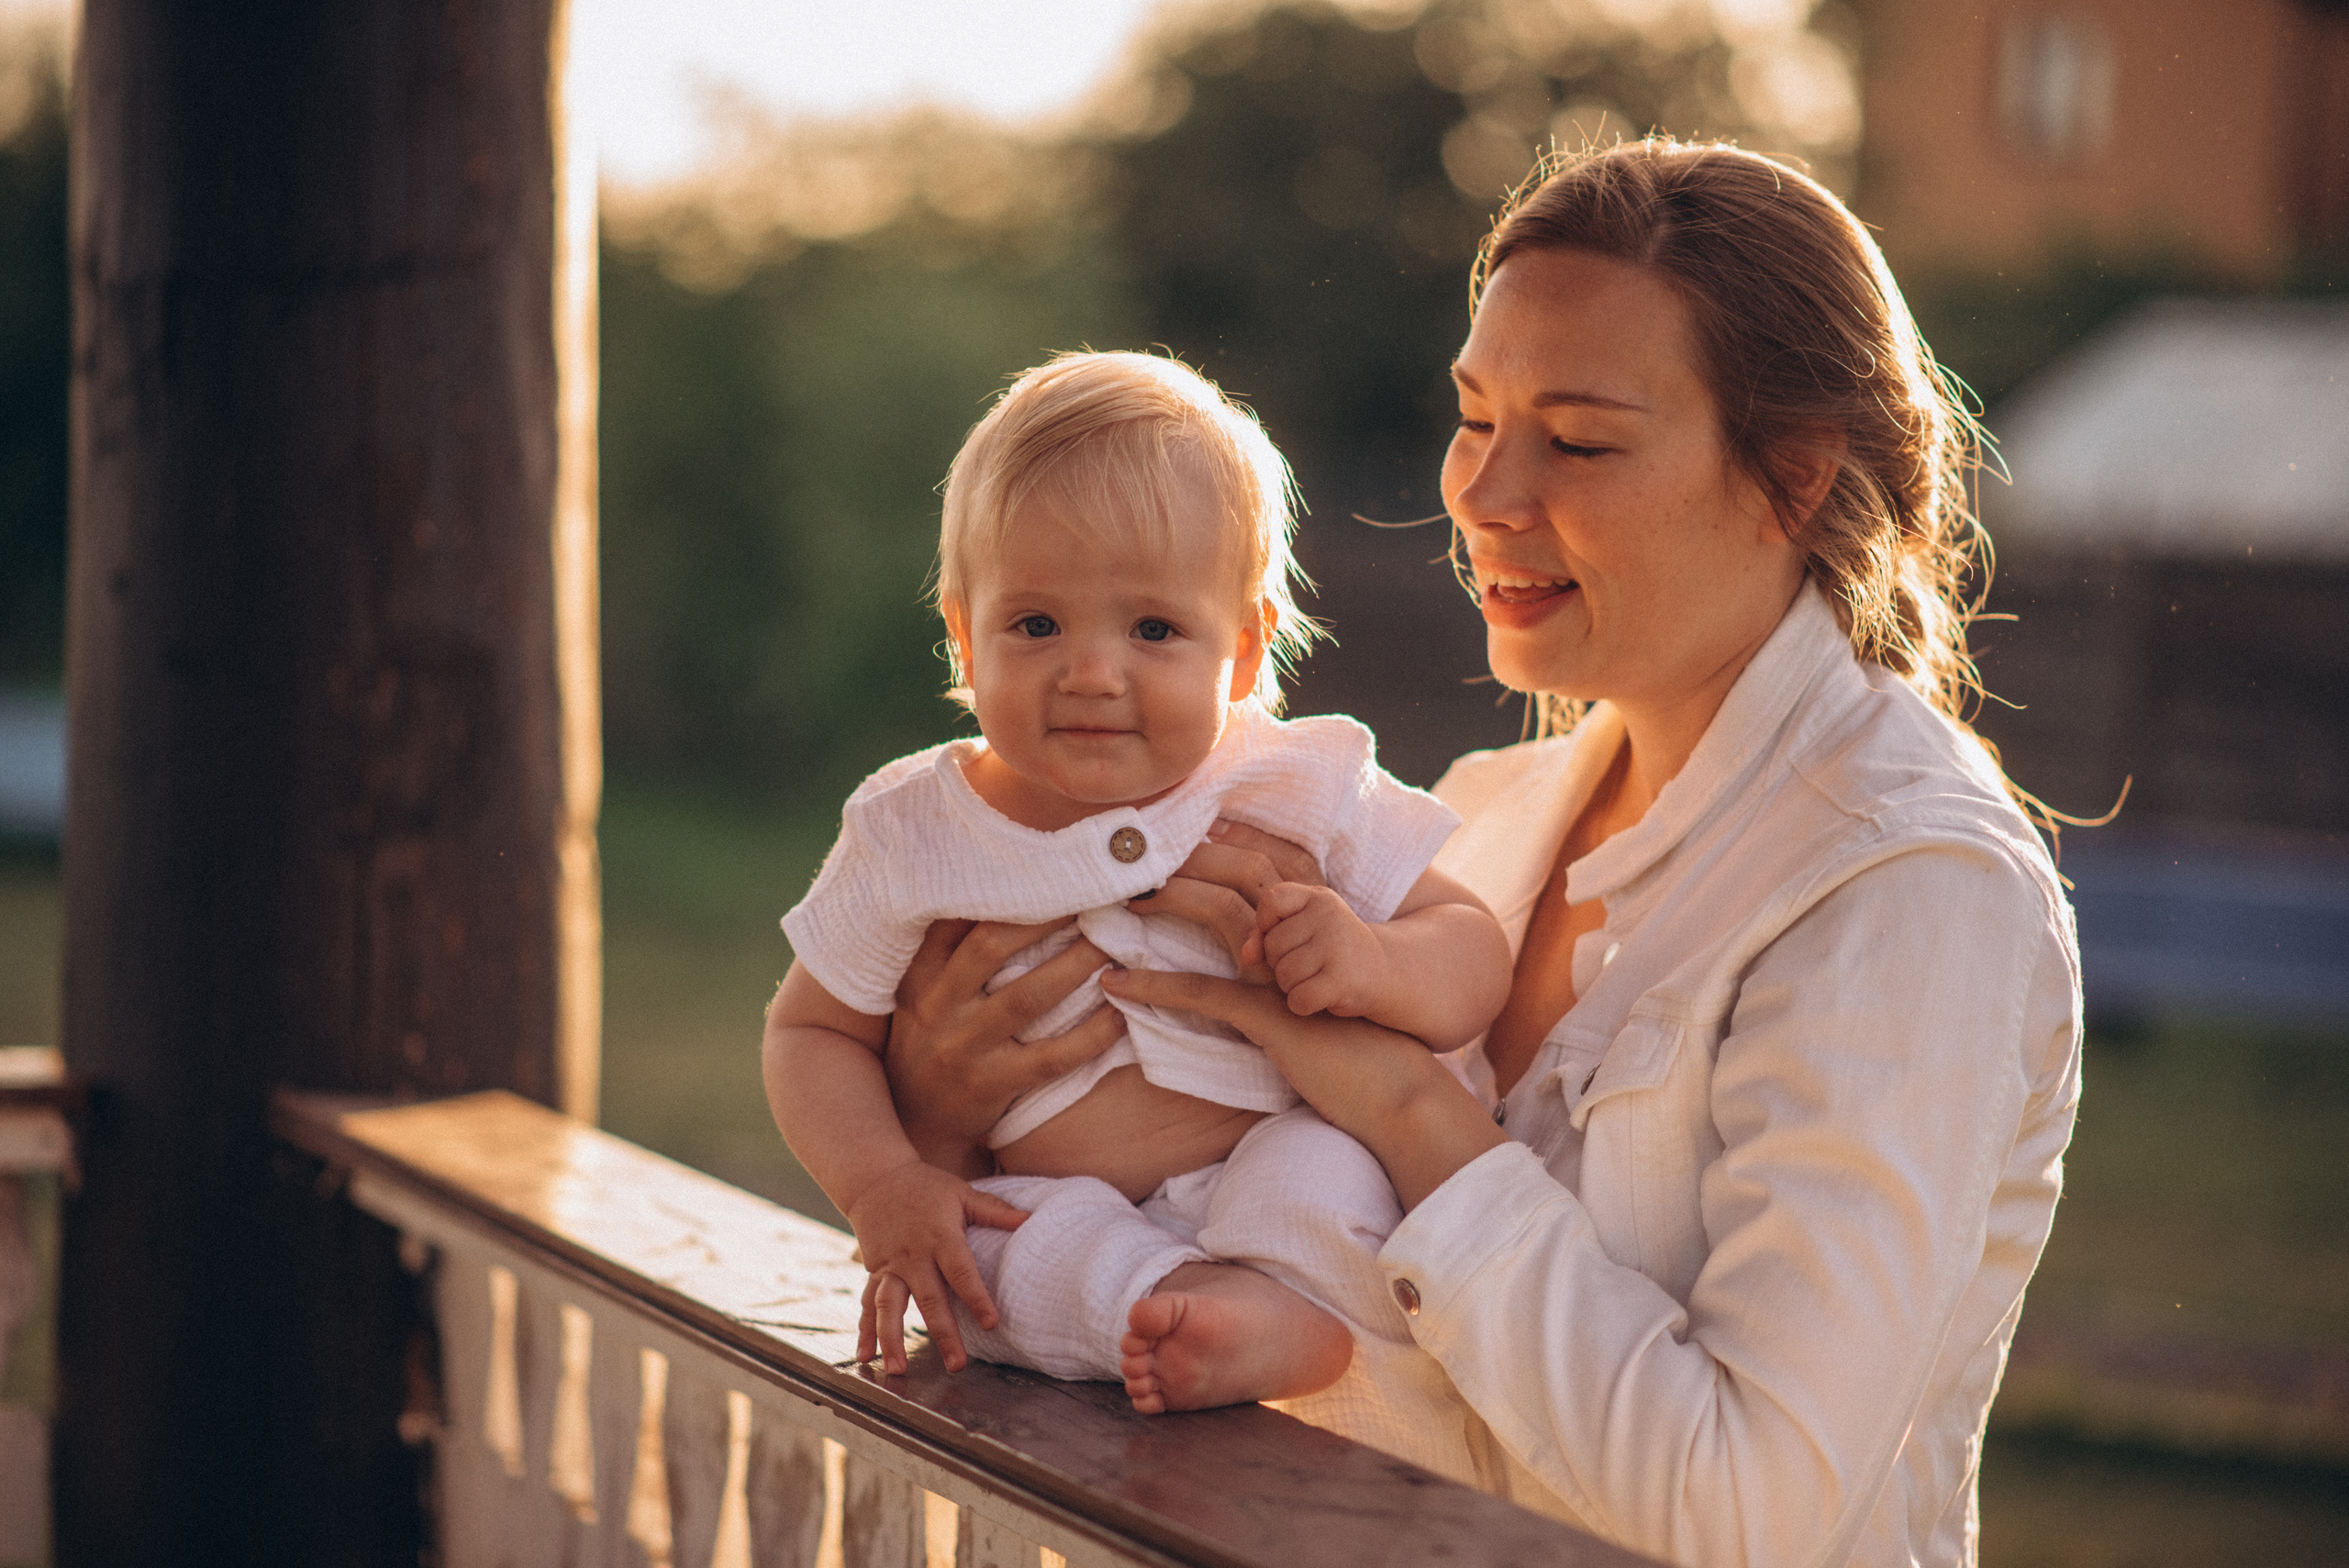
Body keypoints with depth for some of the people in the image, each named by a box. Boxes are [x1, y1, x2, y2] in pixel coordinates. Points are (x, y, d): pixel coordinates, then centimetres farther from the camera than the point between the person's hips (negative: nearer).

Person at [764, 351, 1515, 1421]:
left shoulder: (1303, 793, -1)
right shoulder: (914, 835, 1)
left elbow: (1476, 952, 3)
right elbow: (812, 1029, 10)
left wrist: (1382, 970, -22)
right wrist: (878, 1186, -9)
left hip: (1281, 1185, -1)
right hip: (1044, 1211, 1)